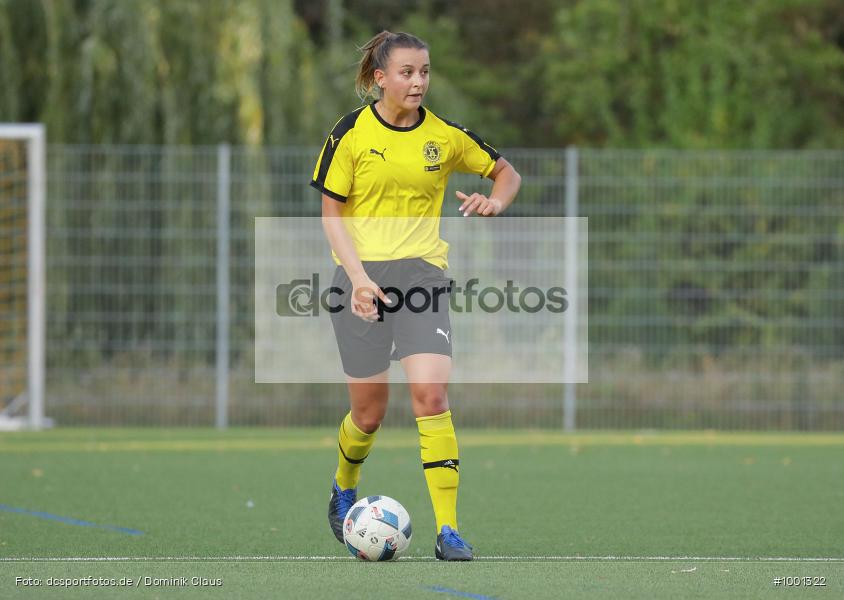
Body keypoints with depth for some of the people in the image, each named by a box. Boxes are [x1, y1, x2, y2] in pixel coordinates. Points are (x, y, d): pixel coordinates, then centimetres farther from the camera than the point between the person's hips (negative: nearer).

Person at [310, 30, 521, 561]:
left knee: (431, 396, -17)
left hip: (423, 272, 1)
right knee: (369, 413, 5)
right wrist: (358, 276, -14)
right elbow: (332, 213, 0)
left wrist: (496, 201, -6)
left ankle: (448, 529, -16)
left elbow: (507, 172, 17)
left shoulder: (446, 136, 3)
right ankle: (344, 490, 38)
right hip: (361, 274, -1)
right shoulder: (352, 134, -2)